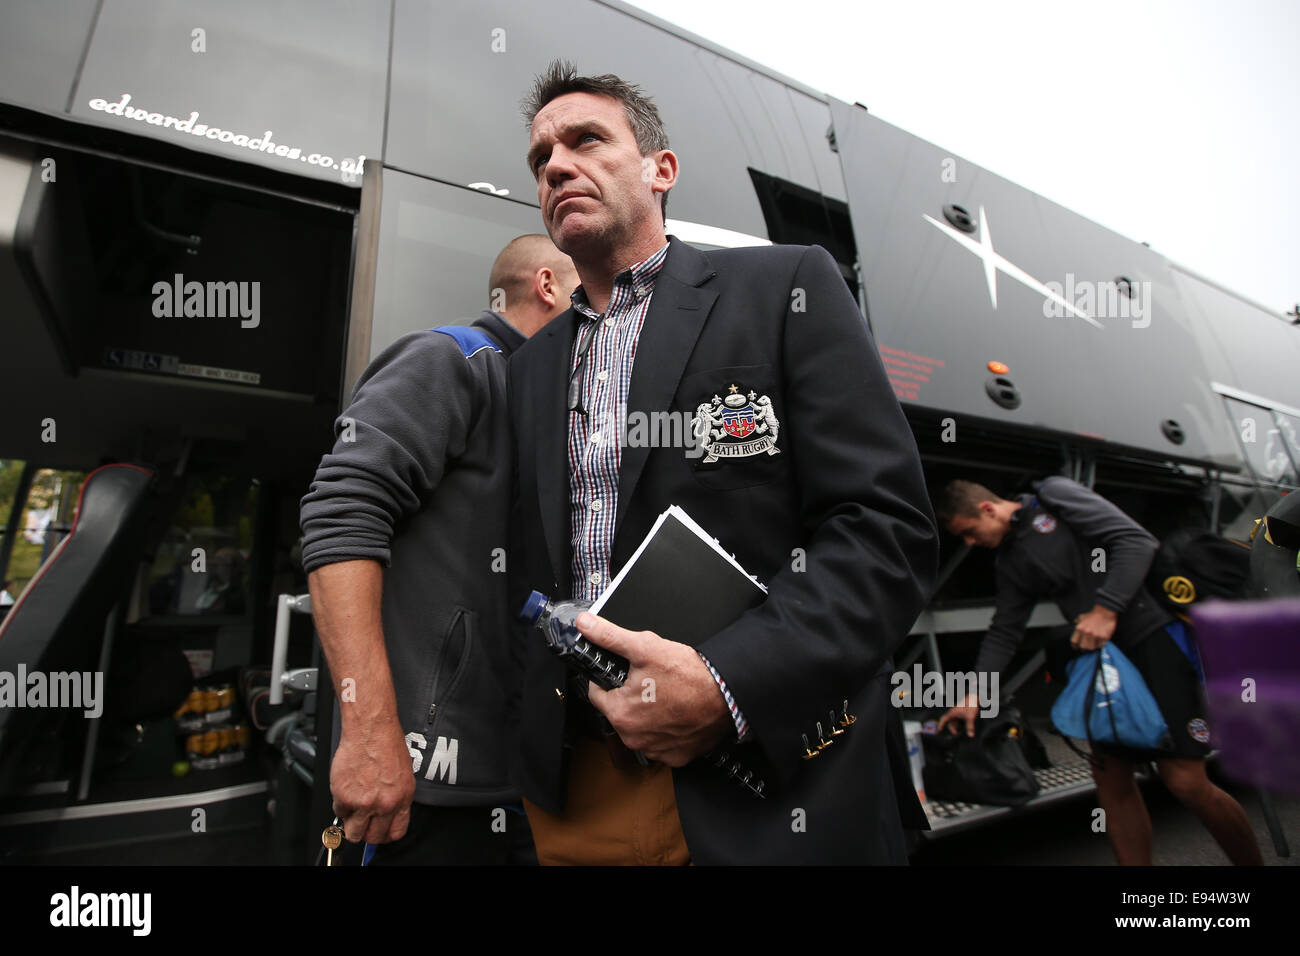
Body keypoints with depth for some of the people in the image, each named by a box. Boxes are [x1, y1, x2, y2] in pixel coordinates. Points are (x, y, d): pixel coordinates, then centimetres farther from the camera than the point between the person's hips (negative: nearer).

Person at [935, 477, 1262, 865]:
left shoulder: (1053, 496, -7)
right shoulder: (1011, 561, 12)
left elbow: (1136, 540, -13)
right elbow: (1003, 633, 12)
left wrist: (1106, 610, -20)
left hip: (1153, 635, -7)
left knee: (1184, 781, -8)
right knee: (1110, 775, 5)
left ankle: (1251, 860, 15)